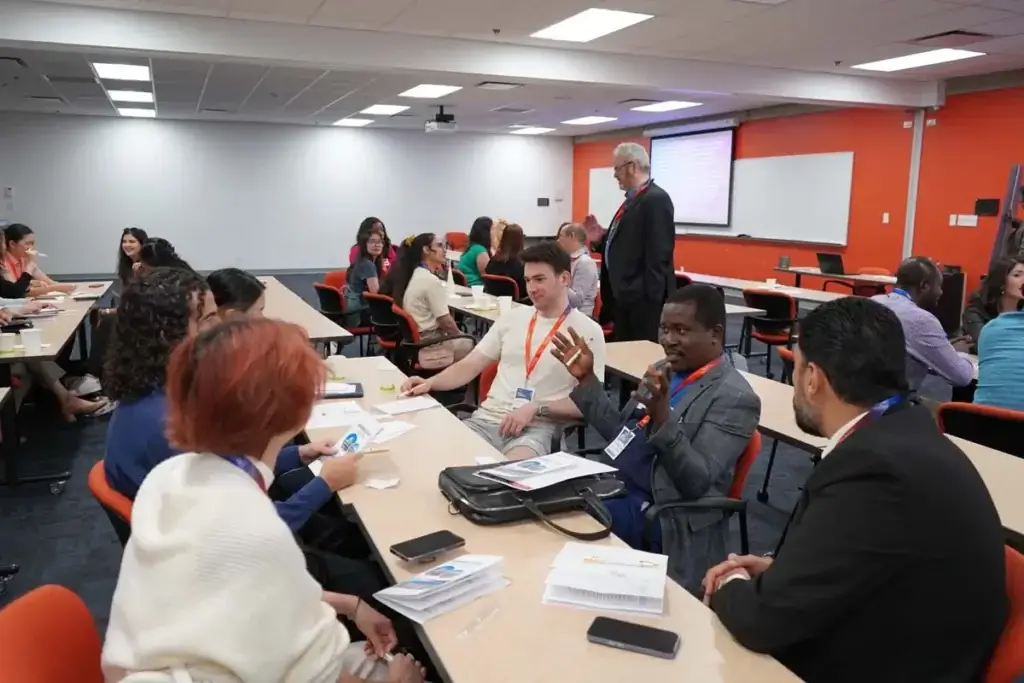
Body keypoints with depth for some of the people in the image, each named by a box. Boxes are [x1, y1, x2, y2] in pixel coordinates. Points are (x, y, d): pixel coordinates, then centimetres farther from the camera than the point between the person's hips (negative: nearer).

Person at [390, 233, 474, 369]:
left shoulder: (415, 275, 8)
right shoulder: (431, 280, -20)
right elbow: (446, 322, -17)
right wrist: (460, 335, 1)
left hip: (417, 342, 9)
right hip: (431, 348, -9)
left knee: (467, 340, 18)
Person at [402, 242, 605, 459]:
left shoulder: (587, 331, 0)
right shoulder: (513, 316, 13)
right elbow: (470, 366, 14)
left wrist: (536, 409, -17)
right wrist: (430, 382, -3)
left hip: (536, 428, -4)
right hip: (485, 419, 5)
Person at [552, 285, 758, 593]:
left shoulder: (734, 398, -14)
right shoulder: (665, 372, 10)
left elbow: (697, 483, -21)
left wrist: (662, 416, -34)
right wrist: (587, 379, 5)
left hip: (658, 515, -8)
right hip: (614, 486, 8)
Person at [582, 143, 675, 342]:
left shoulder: (656, 199, -14)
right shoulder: (633, 199, 15)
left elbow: (659, 256, -20)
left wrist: (649, 300, -22)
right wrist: (601, 239, 6)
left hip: (642, 299, -10)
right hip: (624, 297, 10)